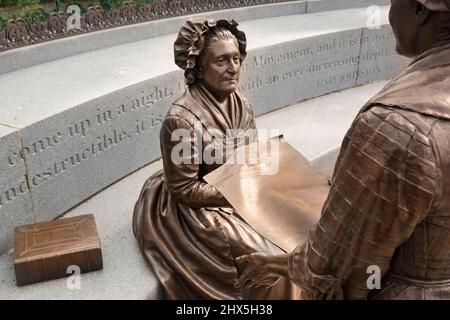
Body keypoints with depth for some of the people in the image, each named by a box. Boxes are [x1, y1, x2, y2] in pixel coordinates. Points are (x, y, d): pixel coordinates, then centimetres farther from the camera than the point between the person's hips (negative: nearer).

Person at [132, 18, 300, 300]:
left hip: (242, 197, 7)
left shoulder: (238, 103, -3)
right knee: (272, 257, -12)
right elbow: (183, 189, -21)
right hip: (200, 210, -7)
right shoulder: (182, 119, -26)